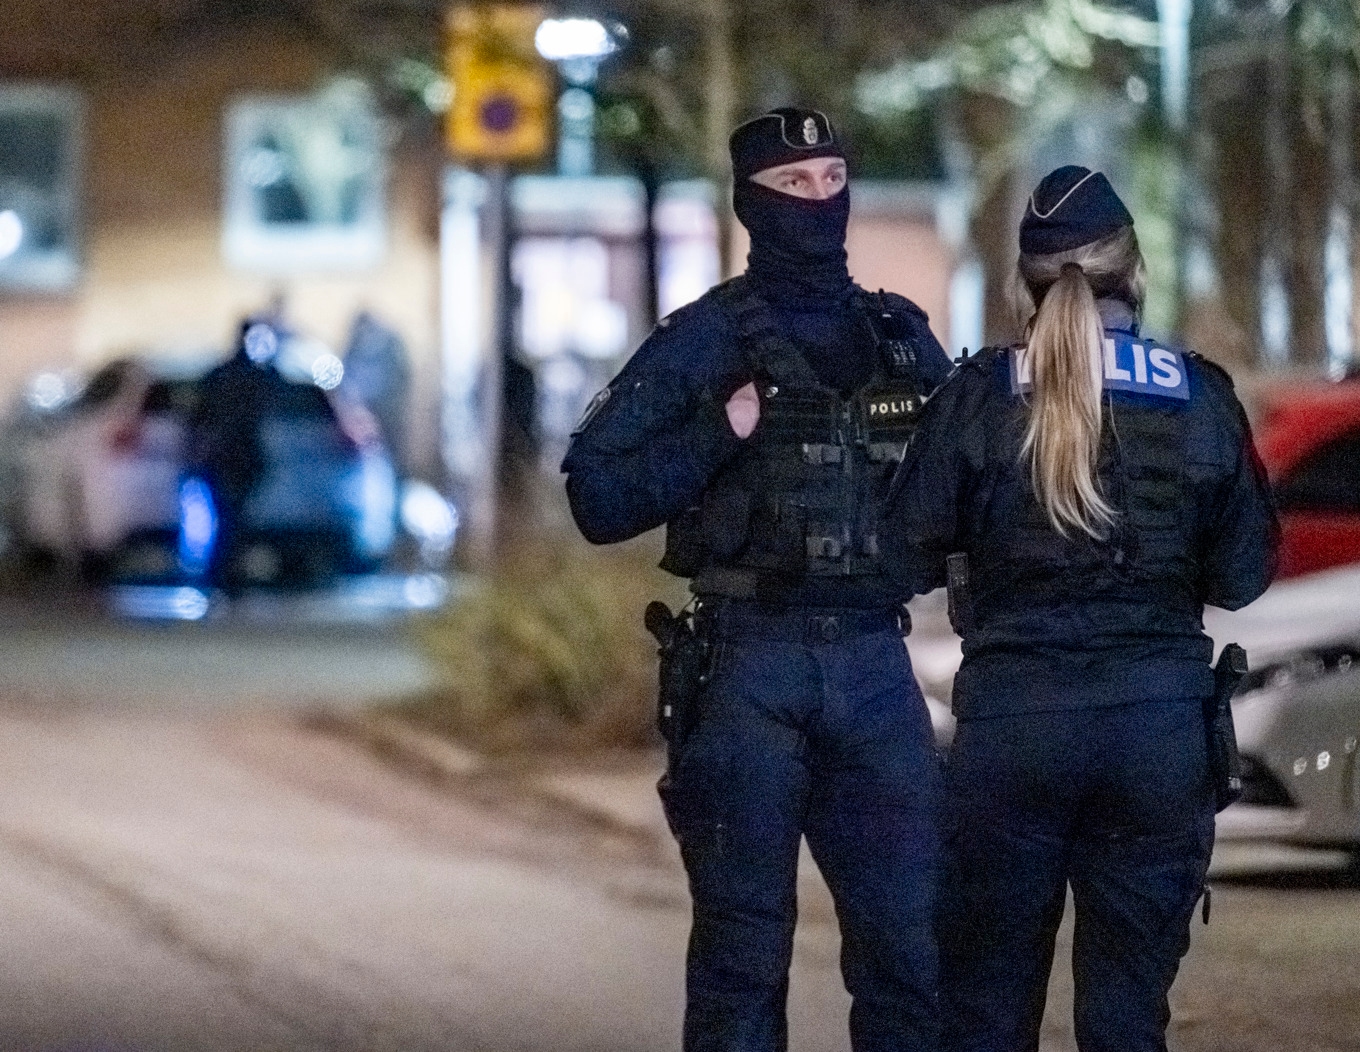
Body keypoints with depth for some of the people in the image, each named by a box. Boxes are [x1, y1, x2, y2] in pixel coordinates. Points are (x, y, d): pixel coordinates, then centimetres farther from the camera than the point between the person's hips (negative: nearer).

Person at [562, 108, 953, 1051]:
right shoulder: (706, 339, 1)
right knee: (743, 951, 2)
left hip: (876, 665, 3)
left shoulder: (902, 338, 13)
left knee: (912, 946, 1)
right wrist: (718, 434, -15)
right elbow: (597, 495, -5)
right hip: (749, 667, -3)